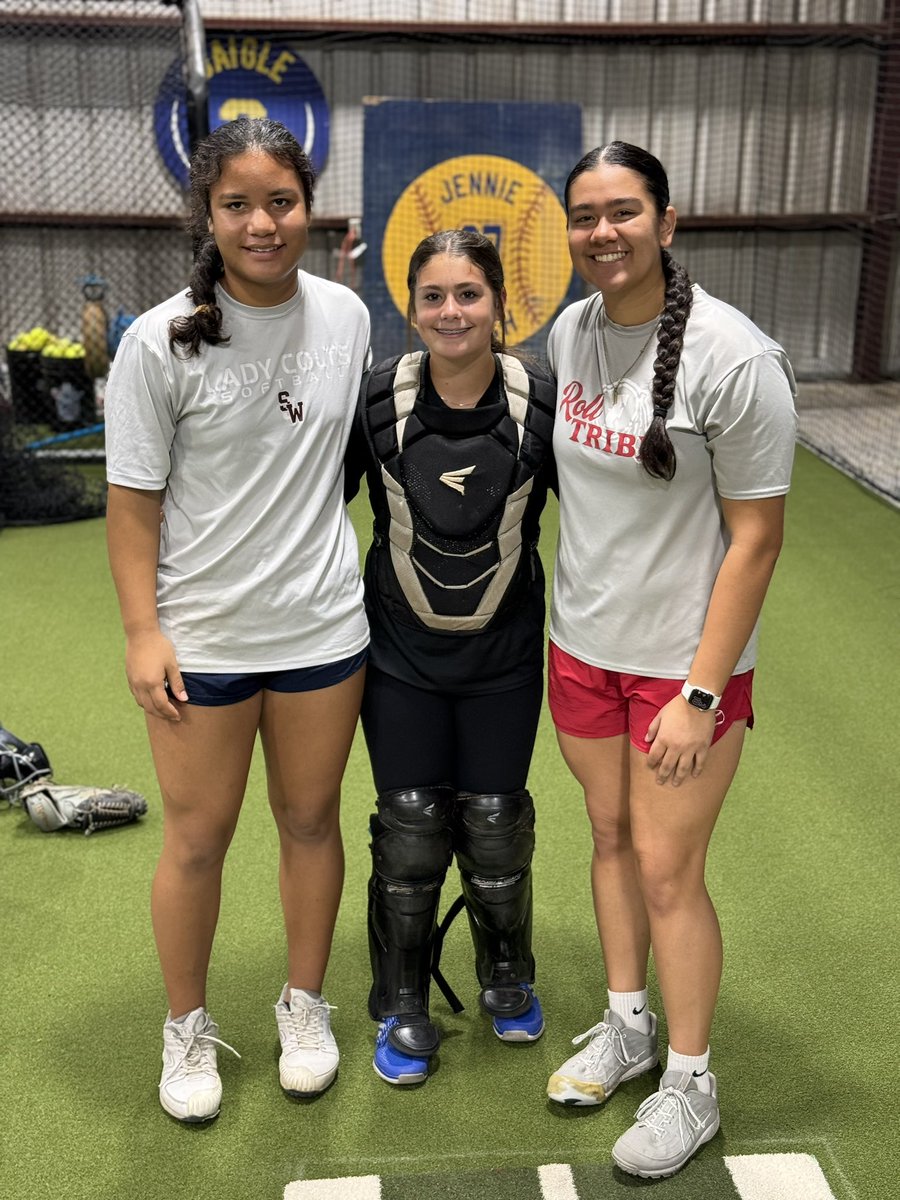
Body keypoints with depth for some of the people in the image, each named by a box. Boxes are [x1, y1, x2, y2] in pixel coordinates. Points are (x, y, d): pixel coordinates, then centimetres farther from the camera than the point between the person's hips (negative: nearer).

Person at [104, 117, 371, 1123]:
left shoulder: (346, 316, -1)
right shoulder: (160, 342, -12)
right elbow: (133, 499, -7)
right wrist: (142, 633, -10)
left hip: (322, 625, 3)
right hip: (203, 635, -3)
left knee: (311, 820, 15)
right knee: (197, 839, 9)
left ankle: (304, 1005, 37)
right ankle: (187, 1028, 32)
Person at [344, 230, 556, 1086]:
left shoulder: (541, 401, -12)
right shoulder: (377, 398, -12)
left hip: (504, 655, 0)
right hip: (401, 654, 0)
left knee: (494, 821, 11)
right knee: (409, 828, 8)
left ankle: (507, 977, 39)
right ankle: (402, 1007, 29)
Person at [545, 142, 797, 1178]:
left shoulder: (733, 357, -19)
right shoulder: (570, 331, 0)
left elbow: (756, 537, -17)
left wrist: (699, 695, -18)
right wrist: (566, 614, 10)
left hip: (685, 657, -6)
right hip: (582, 644, 6)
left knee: (666, 868, 2)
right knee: (610, 835, 18)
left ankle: (690, 1083, 24)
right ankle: (626, 1028, 39)